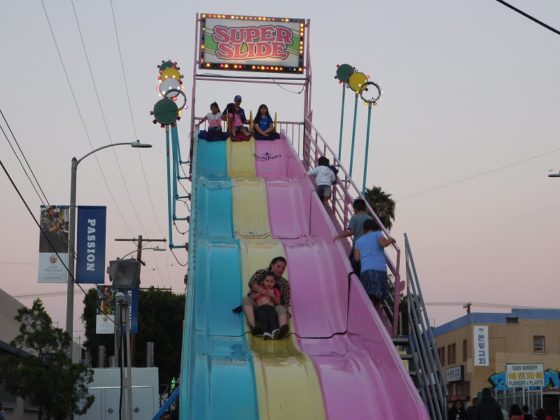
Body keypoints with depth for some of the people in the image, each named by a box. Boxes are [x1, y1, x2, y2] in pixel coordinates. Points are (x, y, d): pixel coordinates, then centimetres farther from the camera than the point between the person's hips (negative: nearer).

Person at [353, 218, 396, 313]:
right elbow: (383, 243, -5)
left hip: (366, 270, 1)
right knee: (377, 302, 6)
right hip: (380, 270, -1)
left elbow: (357, 258, 13)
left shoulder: (359, 241, 24)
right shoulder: (377, 234, 16)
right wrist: (390, 240, 14)